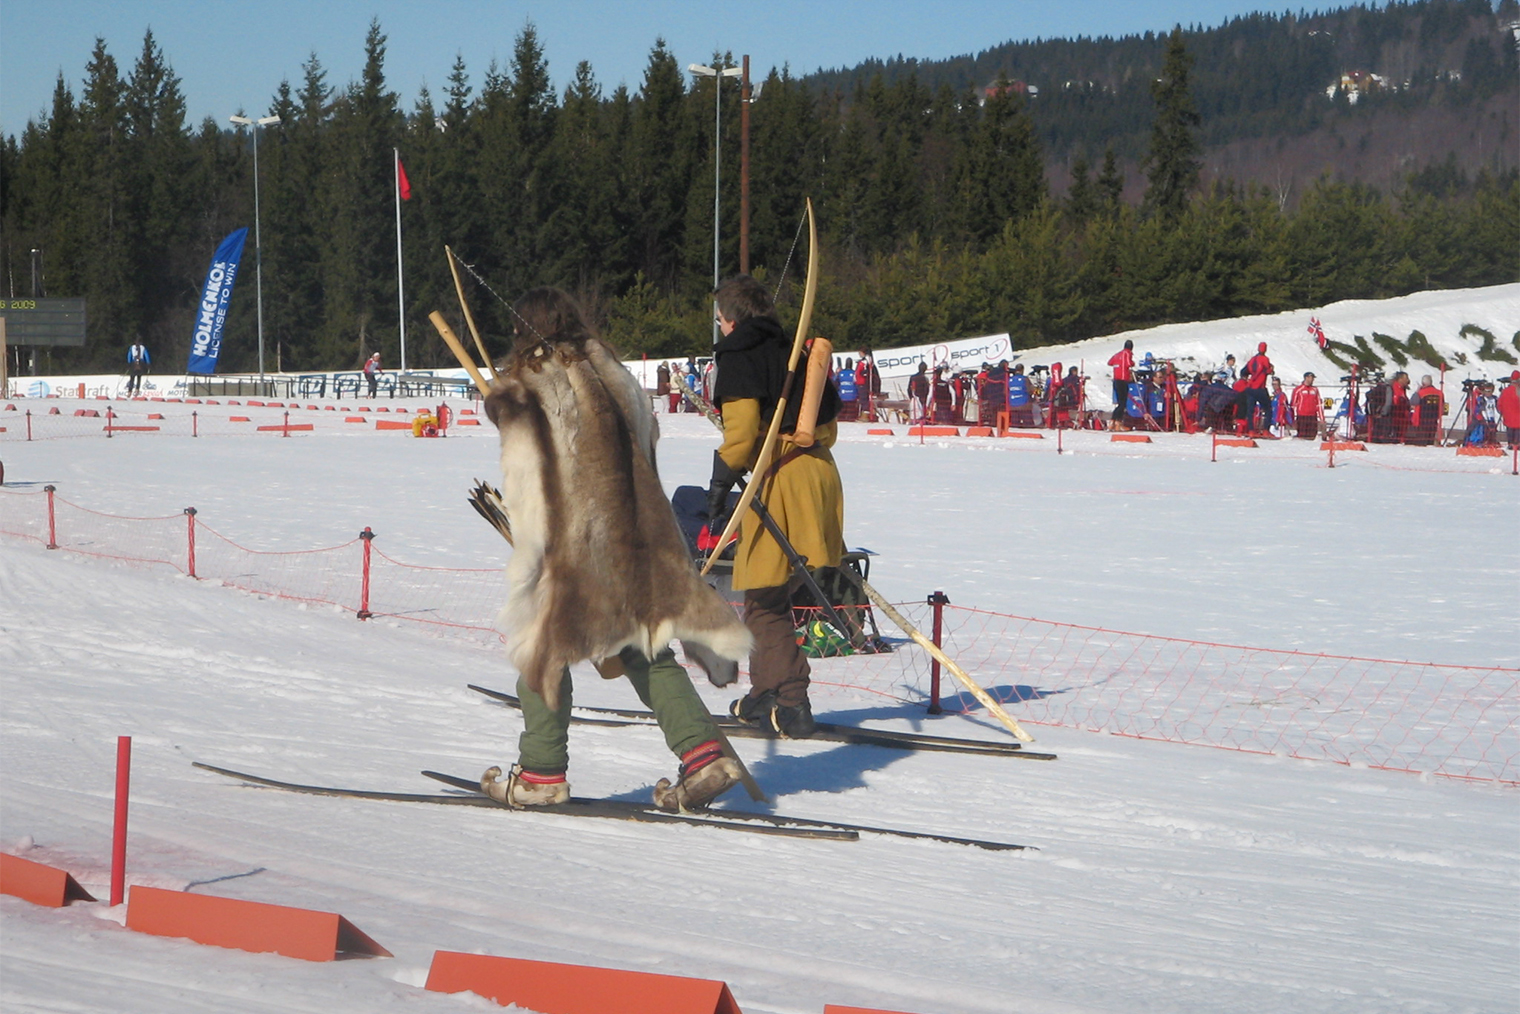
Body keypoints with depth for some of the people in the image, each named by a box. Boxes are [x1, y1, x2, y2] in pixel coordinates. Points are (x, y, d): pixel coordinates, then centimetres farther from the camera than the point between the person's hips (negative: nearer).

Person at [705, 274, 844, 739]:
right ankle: (767, 694, 21)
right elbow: (828, 424, 19)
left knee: (764, 600, -3)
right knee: (774, 593, 17)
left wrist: (719, 487, -5)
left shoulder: (738, 356, -3)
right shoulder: (793, 350, 20)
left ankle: (792, 704, -7)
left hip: (778, 479, -8)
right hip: (820, 471, 8)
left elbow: (742, 429, -13)